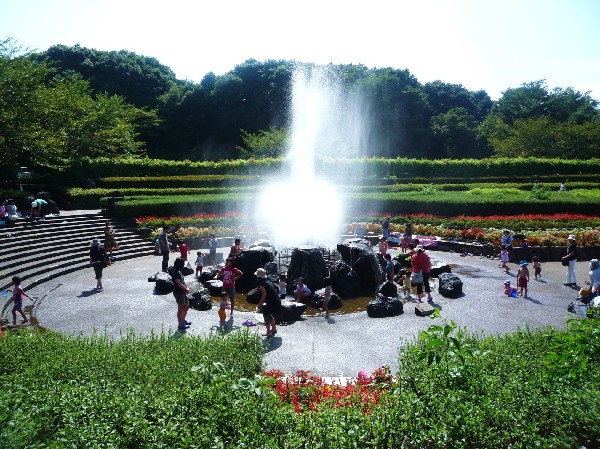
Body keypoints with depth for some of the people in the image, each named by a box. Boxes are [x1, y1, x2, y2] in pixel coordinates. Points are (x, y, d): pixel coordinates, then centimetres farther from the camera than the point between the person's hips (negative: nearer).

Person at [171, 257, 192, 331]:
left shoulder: (179, 272, 12)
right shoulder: (175, 272, -18)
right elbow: (179, 284, -20)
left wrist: (187, 288, 2)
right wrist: (187, 290, -11)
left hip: (183, 292, 10)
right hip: (178, 293, -10)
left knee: (187, 306, 19)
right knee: (181, 308, -2)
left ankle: (183, 320, 35)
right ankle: (180, 324, 7)